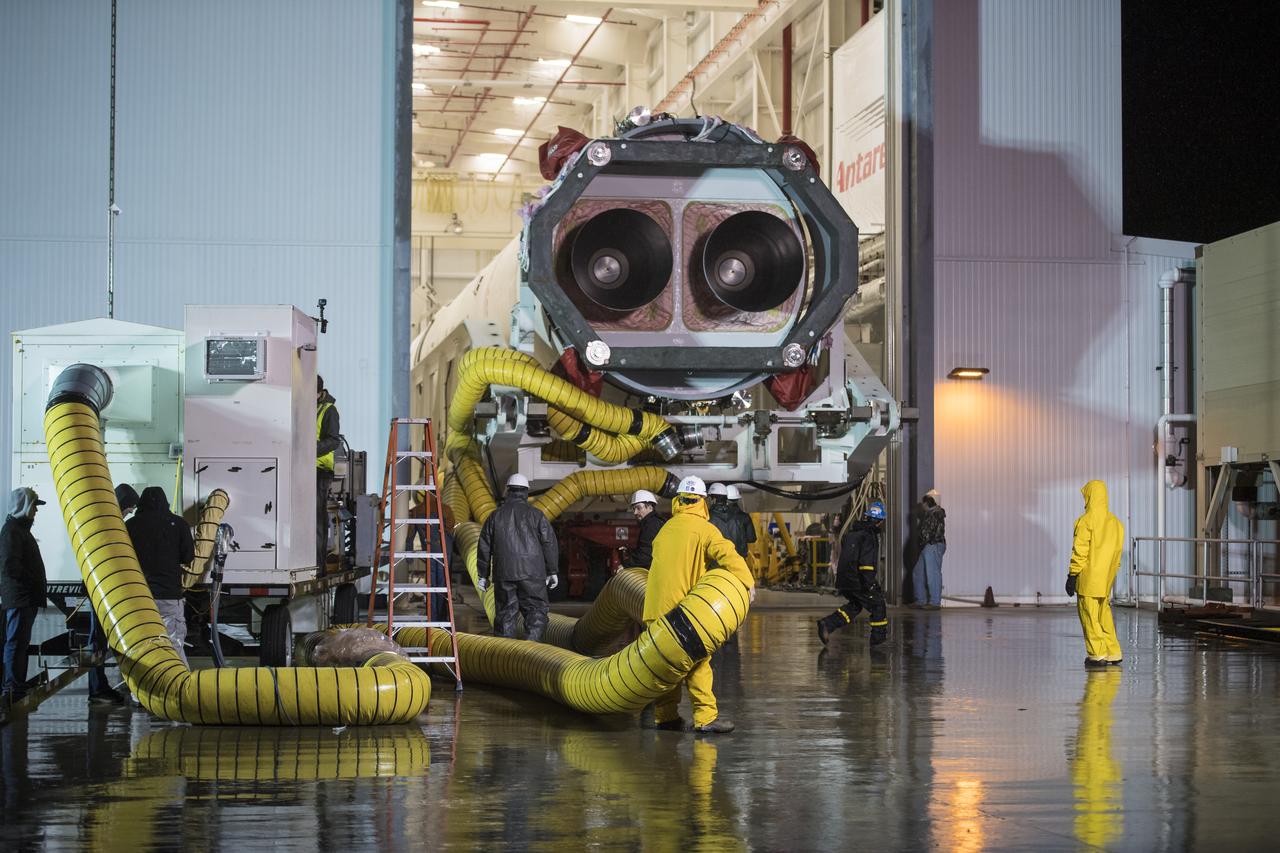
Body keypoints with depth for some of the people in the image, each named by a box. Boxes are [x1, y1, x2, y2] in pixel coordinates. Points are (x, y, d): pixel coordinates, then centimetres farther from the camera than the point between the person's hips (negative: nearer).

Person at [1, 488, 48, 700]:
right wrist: (36, 582, -16)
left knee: (21, 642, 12)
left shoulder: (21, 528, 21)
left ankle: (17, 687, 17)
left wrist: (39, 585, 14)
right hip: (19, 597, -11)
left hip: (27, 598, 11)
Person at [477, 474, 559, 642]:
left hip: (504, 573, 2)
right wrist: (552, 571, 7)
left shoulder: (495, 516, 8)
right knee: (536, 611, 2)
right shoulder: (536, 515, 1)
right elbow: (549, 543, -1)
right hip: (532, 572, -2)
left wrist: (483, 575, 17)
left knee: (505, 614, 8)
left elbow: (484, 547, 10)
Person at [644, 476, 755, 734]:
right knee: (696, 662, -4)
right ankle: (705, 716, -8)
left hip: (657, 606, 6)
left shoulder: (666, 529, 16)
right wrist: (747, 582, -17)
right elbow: (727, 553, -18)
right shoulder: (704, 529, -5)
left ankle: (665, 715, 14)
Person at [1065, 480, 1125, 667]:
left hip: (1088, 577, -7)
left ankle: (1097, 654, -3)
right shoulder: (1115, 522, 10)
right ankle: (1113, 653, 12)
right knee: (1104, 615, 14)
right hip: (1106, 580, 7)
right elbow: (1118, 551, 14)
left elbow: (1080, 552, -13)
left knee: (1089, 616, -1)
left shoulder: (1085, 521, -11)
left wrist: (1072, 576, -8)